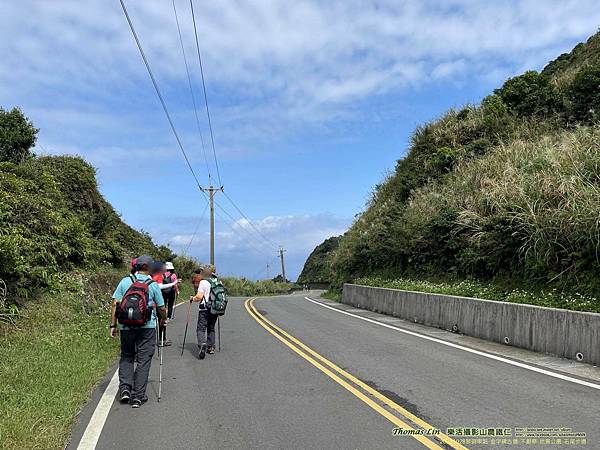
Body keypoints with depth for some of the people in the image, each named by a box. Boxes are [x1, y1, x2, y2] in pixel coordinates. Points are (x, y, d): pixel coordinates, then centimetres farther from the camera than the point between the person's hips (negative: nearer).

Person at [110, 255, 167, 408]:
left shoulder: (125, 281, 3)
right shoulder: (153, 285, -1)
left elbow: (115, 304, 1)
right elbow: (161, 308, 5)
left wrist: (113, 325, 8)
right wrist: (164, 319, 25)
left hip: (126, 326, 2)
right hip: (147, 327, -2)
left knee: (126, 357, 19)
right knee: (144, 360, 5)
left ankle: (125, 388, 6)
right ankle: (138, 396, 6)